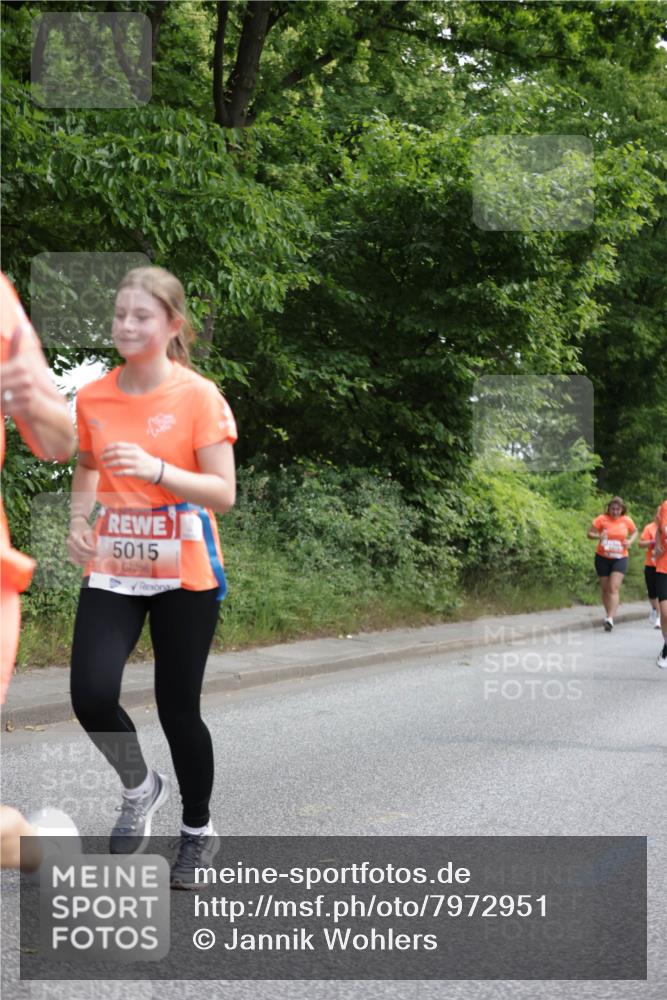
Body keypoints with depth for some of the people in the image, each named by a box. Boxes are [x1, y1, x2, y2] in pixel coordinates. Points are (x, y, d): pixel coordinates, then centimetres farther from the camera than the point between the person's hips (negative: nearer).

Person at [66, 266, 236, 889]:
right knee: (91, 696, -15)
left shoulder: (199, 396, -10)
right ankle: (139, 788, 17)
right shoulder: (93, 398, 3)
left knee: (177, 709, 3)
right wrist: (79, 518, 2)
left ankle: (198, 831, 29)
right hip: (112, 569, 3)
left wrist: (155, 468, -26)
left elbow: (223, 493, -12)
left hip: (184, 575, -3)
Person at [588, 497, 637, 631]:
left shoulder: (627, 520, -2)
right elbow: (589, 533, -2)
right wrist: (599, 536, -23)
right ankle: (608, 614, 28)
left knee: (614, 588, -14)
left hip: (620, 558, -1)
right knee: (605, 589, 10)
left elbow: (634, 532, 16)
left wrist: (630, 541, -5)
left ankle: (610, 619, -22)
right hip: (602, 558, 1)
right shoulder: (602, 519, -7)